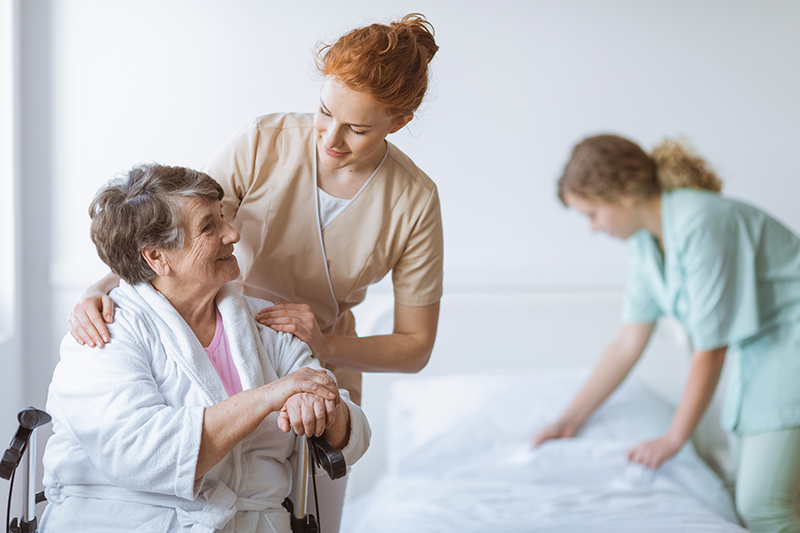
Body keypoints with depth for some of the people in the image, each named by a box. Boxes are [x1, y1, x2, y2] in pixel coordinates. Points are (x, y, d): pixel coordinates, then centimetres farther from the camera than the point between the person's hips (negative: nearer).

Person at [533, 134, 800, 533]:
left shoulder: (700, 223, -24)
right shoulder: (645, 239, 4)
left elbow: (710, 350, -20)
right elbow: (628, 343, 11)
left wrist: (673, 440, -10)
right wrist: (570, 420, 13)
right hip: (755, 349, 9)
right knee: (743, 499, 4)